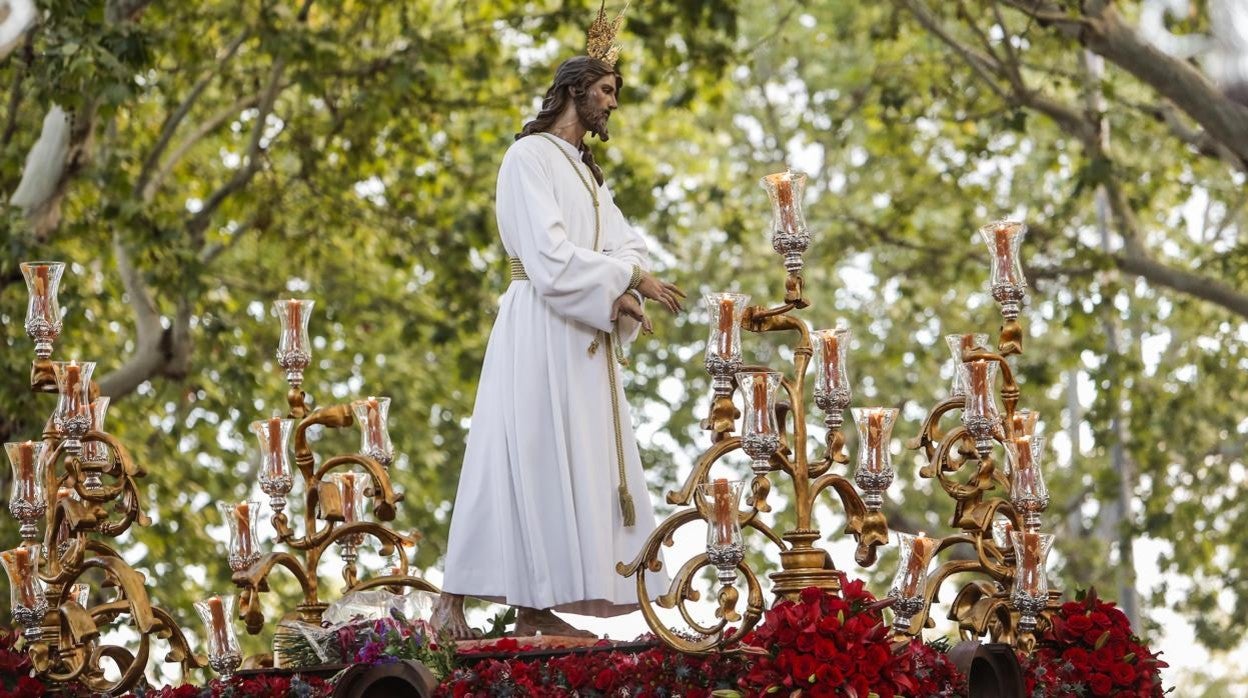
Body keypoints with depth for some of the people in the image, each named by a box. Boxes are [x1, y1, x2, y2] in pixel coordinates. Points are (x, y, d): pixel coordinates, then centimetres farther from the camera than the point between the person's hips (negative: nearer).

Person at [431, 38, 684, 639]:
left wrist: (621, 293, -12)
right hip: (539, 331, -9)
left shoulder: (584, 169, 20)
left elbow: (626, 245, 10)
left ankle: (535, 609, 3)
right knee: (525, 466, -10)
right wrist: (631, 280, -15)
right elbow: (549, 255, -17)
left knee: (575, 472, 3)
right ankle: (451, 604, -7)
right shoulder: (529, 157, -7)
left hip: (582, 336, 9)